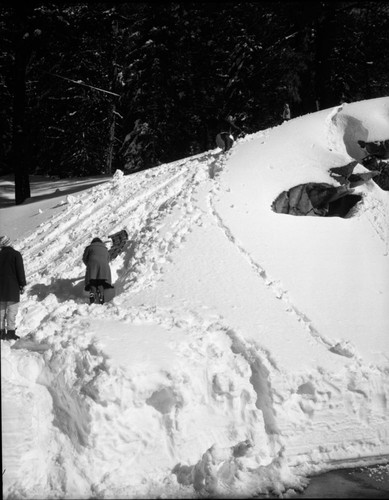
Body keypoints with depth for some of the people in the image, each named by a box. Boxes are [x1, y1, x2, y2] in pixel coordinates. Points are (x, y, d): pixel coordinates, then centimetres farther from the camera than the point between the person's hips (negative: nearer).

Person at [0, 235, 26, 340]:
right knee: (12, 310, -2)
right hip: (13, 288, -4)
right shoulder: (16, 254, -8)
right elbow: (20, 270, -10)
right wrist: (22, 284, -2)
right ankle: (10, 332, -5)